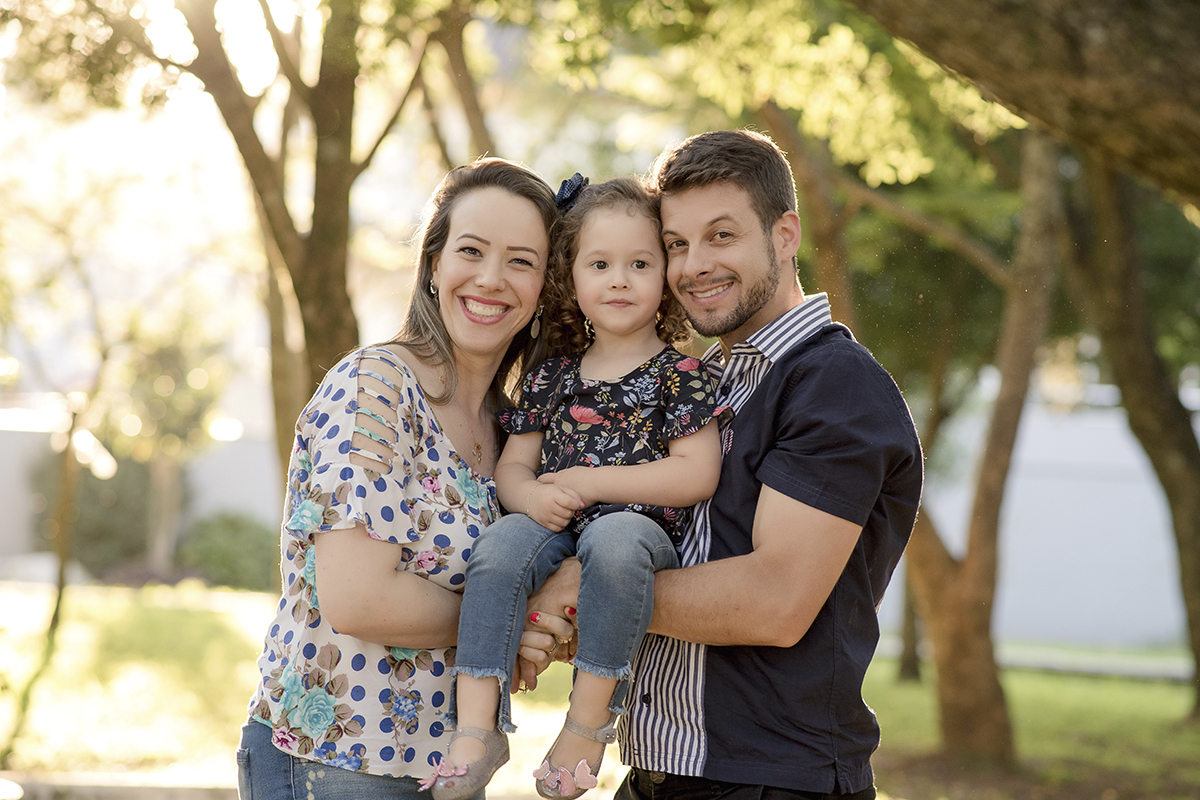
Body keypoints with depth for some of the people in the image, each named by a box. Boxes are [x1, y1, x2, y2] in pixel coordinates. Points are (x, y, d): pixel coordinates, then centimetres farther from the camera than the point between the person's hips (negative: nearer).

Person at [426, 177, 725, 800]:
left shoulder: (678, 373, 5)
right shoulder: (551, 377, 18)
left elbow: (697, 475, -6)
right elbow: (512, 465, 18)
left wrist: (592, 483, -10)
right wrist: (532, 496, -8)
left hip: (638, 530, -4)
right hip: (556, 535, 4)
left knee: (615, 539, -38)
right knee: (502, 542, -29)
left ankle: (591, 716, -27)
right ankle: (477, 724, -31)